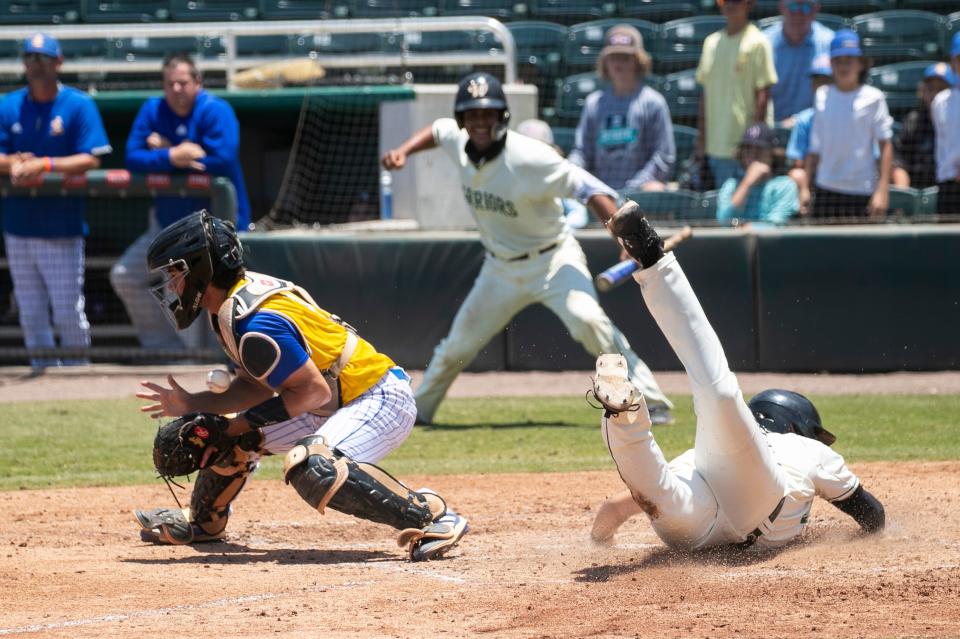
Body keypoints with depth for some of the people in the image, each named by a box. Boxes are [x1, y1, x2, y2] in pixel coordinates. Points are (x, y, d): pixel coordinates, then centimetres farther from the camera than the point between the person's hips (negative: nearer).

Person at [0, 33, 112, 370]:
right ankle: (44, 371, 17)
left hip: (62, 228, -4)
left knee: (68, 310, -3)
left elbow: (91, 159, -10)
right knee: (30, 311, 7)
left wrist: (43, 165, -21)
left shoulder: (79, 105, -3)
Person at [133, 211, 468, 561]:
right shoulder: (234, 302, 5)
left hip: (380, 400, -11)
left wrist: (244, 423, -20)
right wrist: (191, 405, 4)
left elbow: (314, 391, -25)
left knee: (312, 467, -36)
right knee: (229, 435, 18)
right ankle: (203, 522, 43)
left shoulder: (254, 322, -26)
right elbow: (256, 385, 12)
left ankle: (430, 514, -30)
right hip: (336, 408, 11)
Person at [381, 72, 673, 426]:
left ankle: (652, 404, -26)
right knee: (458, 345, 13)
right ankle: (416, 410, 36)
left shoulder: (529, 158, -27)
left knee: (587, 320, -30)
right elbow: (438, 130, 18)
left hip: (552, 261, -6)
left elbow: (590, 189, -29)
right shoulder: (459, 143, -8)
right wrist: (403, 152, 0)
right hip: (501, 269, 6)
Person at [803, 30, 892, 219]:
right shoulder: (822, 96, 10)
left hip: (862, 193, -3)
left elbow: (886, 146, -3)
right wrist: (805, 187, 10)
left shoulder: (872, 97, -1)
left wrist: (882, 191, -11)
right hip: (826, 192, 3)